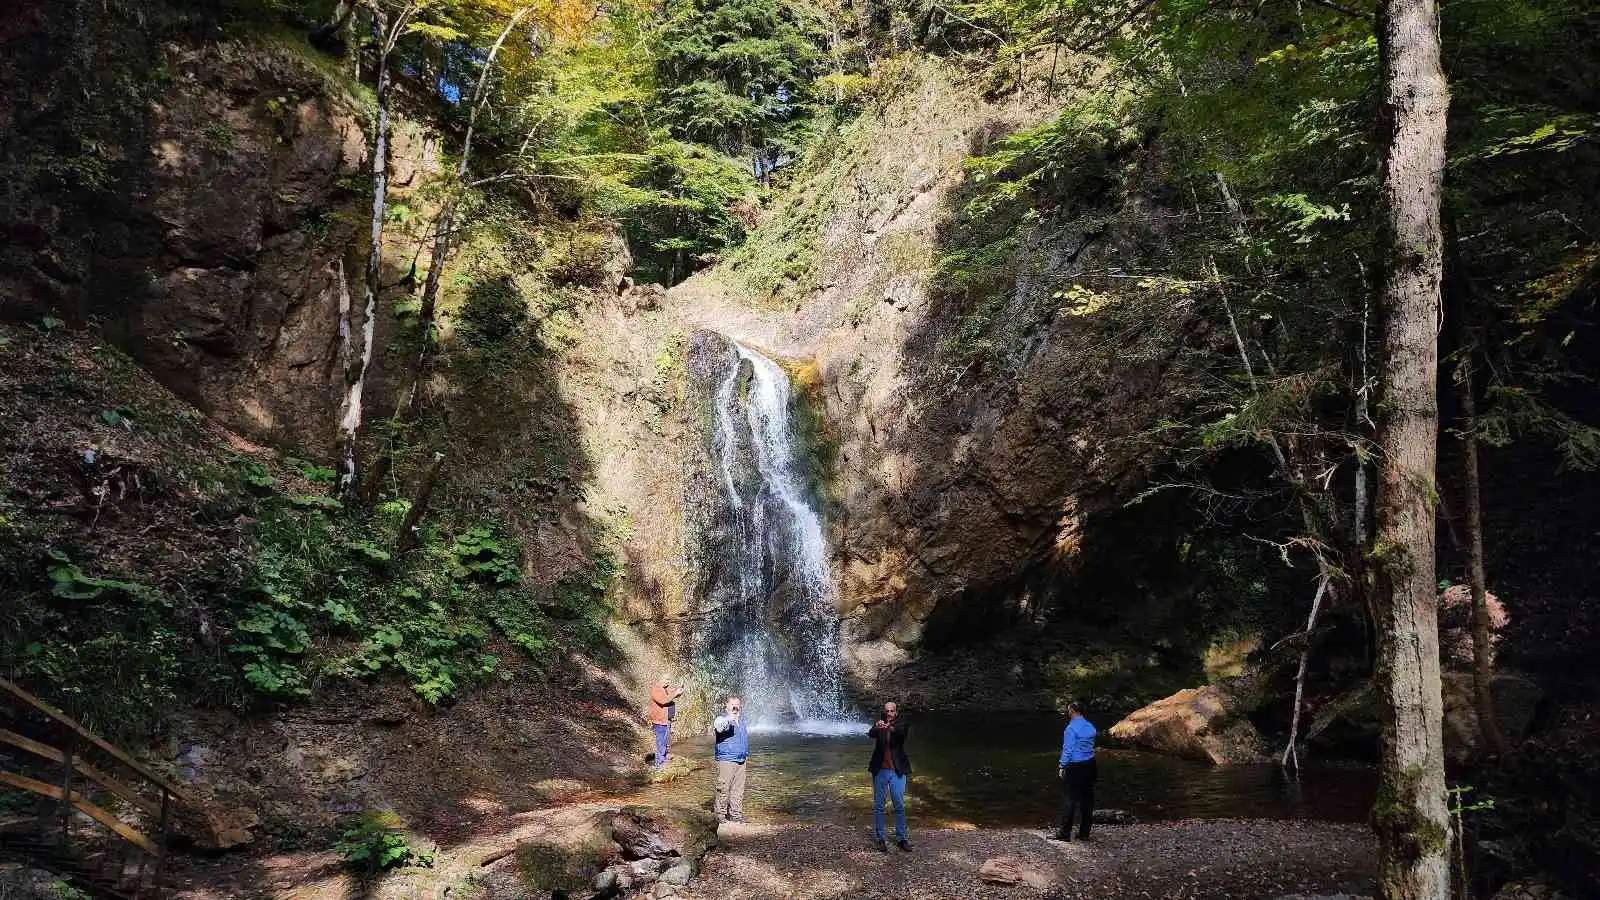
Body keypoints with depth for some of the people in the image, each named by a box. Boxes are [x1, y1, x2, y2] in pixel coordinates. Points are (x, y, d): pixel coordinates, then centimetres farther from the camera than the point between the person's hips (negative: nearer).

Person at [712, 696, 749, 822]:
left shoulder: (742, 720, 15)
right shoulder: (722, 719, -9)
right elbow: (718, 726, -34)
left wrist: (746, 753, 29)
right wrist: (730, 717, -50)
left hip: (740, 760, 7)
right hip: (726, 760, -7)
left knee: (738, 789, 9)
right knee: (724, 788, -4)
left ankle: (736, 813, 17)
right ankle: (721, 814, 5)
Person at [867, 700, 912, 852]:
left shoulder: (900, 725, 0)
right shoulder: (879, 725, 1)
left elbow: (900, 731, -24)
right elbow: (871, 734, -21)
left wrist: (890, 727, -48)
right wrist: (877, 727, -46)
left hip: (897, 771, 0)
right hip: (880, 771, 1)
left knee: (900, 806, 5)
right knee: (878, 806, 6)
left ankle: (901, 838, 17)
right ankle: (881, 839, 16)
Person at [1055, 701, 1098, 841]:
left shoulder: (1071, 728, -15)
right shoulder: (1091, 727, 7)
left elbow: (1067, 749, -16)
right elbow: (1091, 746, 15)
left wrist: (1062, 767, -7)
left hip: (1074, 766, -7)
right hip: (1089, 765, 7)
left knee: (1069, 799, 0)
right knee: (1087, 799, 11)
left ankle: (1065, 833, 2)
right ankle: (1084, 833, 17)